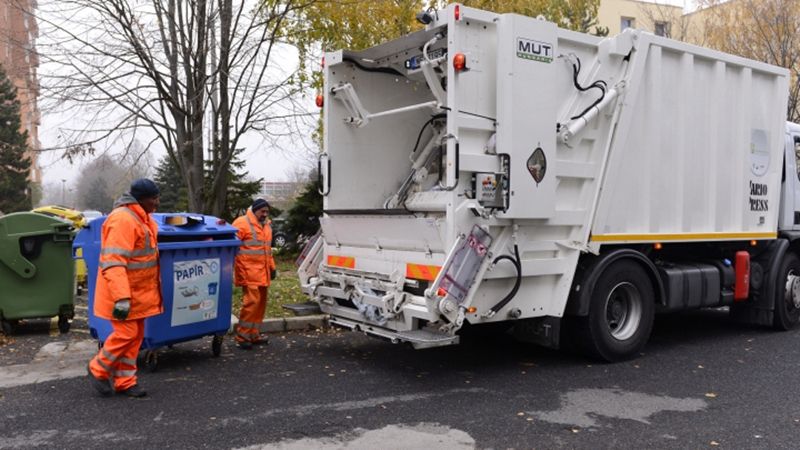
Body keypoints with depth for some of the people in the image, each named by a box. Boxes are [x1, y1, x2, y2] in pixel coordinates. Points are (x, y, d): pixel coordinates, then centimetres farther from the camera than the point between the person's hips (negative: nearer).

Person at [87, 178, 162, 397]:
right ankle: (98, 370, 17)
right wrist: (121, 298, -31)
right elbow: (113, 262, -27)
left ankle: (124, 381, 22)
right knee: (126, 333, -5)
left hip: (138, 292, 10)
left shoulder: (142, 218, 11)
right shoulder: (123, 219, -21)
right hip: (123, 293, -10)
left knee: (136, 335, 12)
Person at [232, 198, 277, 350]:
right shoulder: (242, 223, -7)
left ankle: (254, 334, 21)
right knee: (251, 302, -13)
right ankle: (242, 337, -4)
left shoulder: (266, 225, 20)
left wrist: (272, 267, 23)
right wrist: (235, 269, -18)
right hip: (249, 273, -9)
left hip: (262, 273, 9)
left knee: (261, 303, 11)